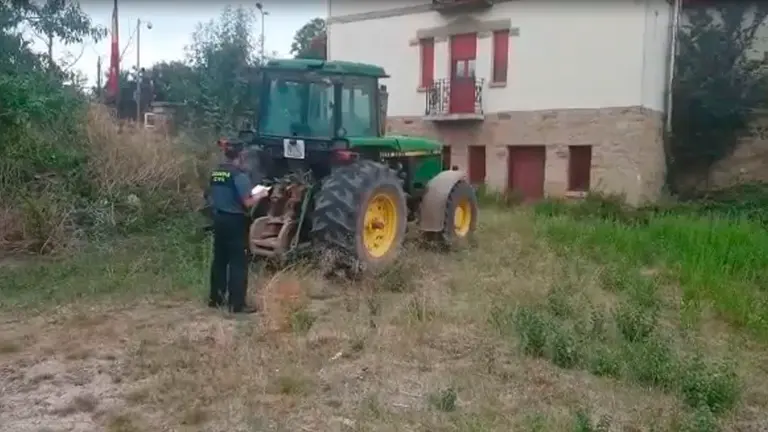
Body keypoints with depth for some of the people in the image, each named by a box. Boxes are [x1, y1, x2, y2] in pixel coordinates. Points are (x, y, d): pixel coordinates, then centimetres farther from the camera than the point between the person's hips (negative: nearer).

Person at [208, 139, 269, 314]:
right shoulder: (239, 175, -17)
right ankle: (237, 304, 2)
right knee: (238, 263, -1)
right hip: (235, 221, -8)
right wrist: (260, 195, -1)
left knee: (219, 260, 16)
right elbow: (247, 203, -20)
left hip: (219, 219, 8)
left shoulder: (215, 173, 8)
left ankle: (215, 298, 25)